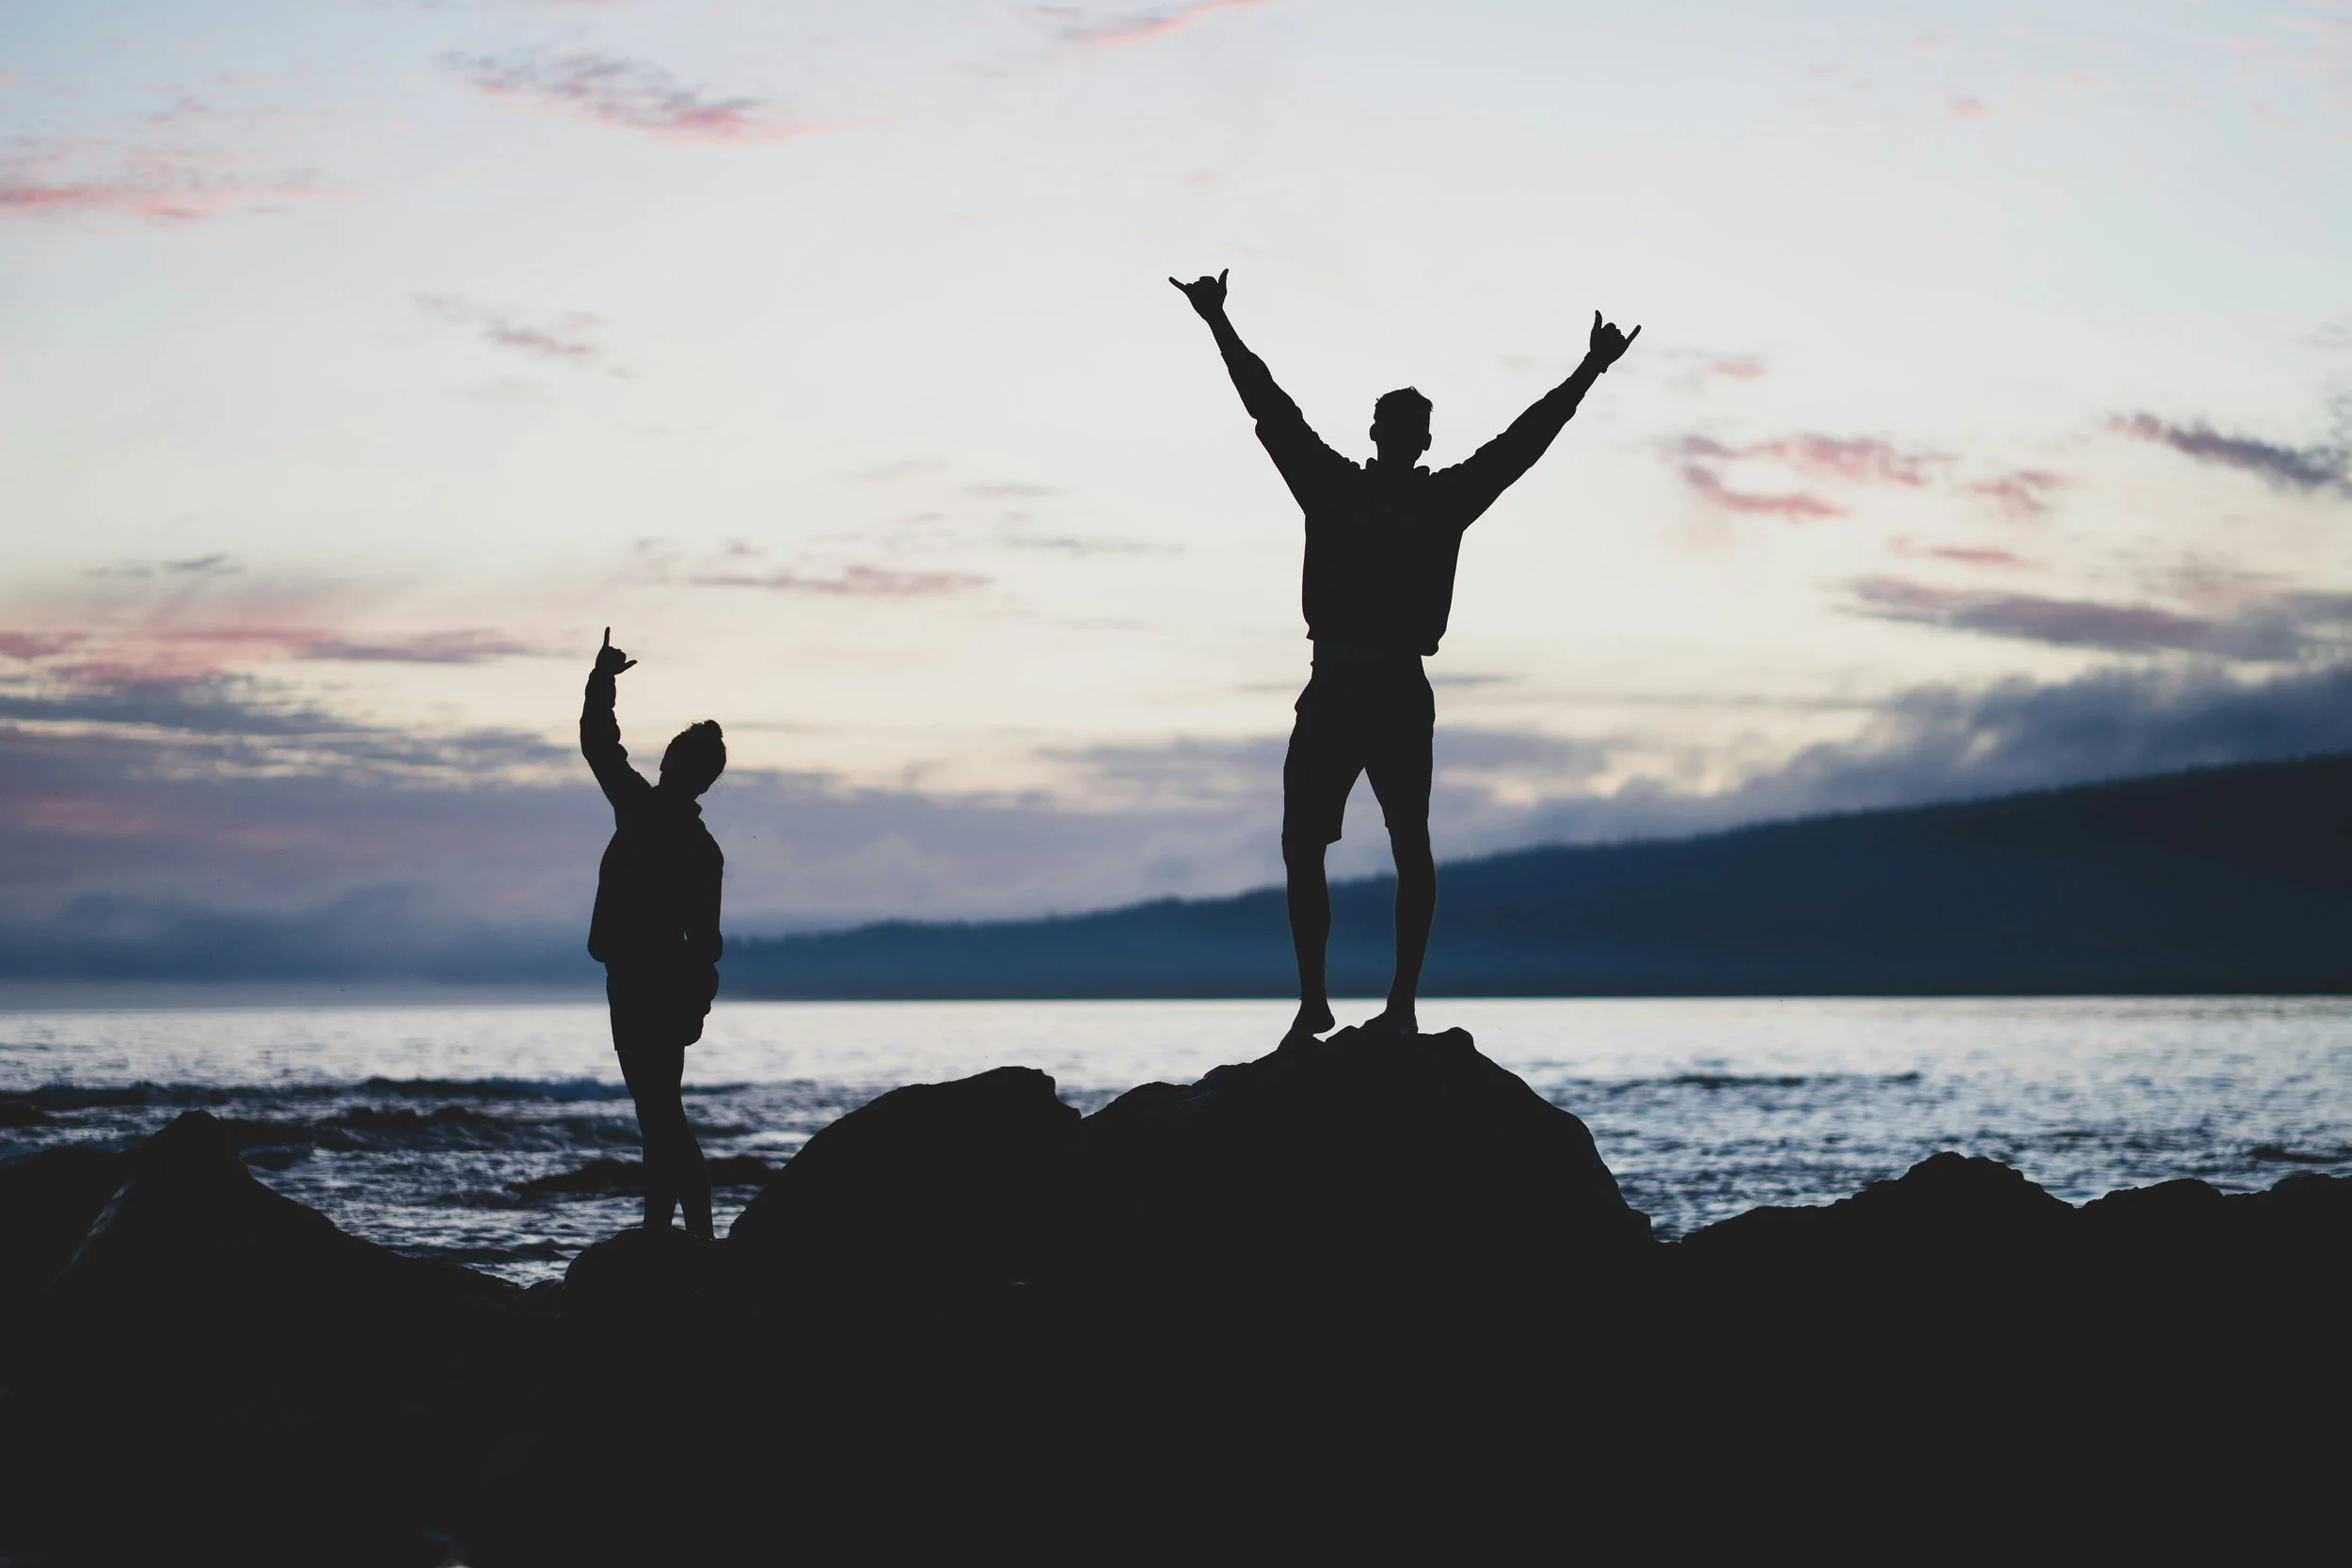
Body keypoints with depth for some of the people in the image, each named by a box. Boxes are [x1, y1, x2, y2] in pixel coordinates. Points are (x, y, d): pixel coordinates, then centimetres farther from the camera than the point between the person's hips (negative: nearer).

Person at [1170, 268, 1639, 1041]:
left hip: (1400, 694, -1)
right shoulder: (1332, 486, 10)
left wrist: (1588, 373, 9)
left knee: (1410, 848, -2)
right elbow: (1271, 410, 9)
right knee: (1301, 844, -2)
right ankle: (1313, 999, 7)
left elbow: (1523, 439, 9)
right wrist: (1219, 326, 7)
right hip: (1332, 687, 1)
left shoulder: (1445, 499, 8)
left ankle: (1403, 1002, 1)